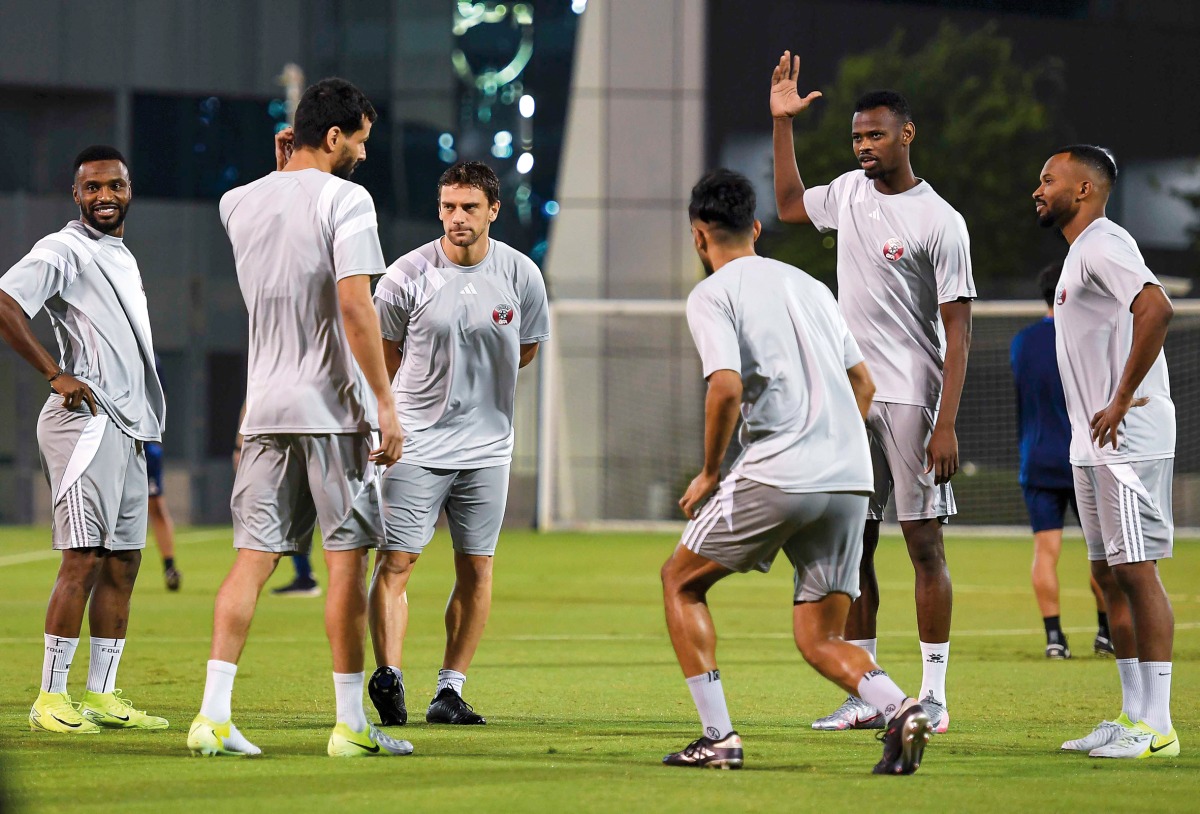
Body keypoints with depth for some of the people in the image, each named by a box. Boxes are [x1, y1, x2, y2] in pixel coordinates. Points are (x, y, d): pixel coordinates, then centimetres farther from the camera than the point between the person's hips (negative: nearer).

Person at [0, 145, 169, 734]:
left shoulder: (123, 258, 21)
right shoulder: (64, 251, -7)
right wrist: (57, 375, -20)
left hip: (128, 430, 9)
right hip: (86, 422, -9)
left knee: (123, 561, 8)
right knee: (85, 558, -13)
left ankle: (102, 696, 11)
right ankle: (50, 700, -12)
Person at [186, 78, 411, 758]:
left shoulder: (240, 204, 10)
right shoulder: (344, 199, -9)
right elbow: (355, 305, -17)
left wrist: (287, 171, 26)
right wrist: (386, 404, -15)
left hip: (265, 408, 5)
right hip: (333, 407, -5)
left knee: (253, 560, 4)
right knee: (347, 561, 1)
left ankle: (214, 714, -5)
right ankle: (352, 723, 3)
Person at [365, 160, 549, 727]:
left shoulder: (521, 275, -2)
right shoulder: (406, 276, -9)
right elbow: (384, 354, 6)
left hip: (486, 445, 3)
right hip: (415, 441, -3)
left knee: (476, 567, 3)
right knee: (395, 560, -12)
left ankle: (450, 689, 9)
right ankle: (388, 676, -17)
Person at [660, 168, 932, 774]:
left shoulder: (713, 294, -1)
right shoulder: (810, 286, 21)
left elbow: (727, 386, -15)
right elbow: (863, 384, 23)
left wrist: (709, 474, -3)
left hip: (775, 475, -6)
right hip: (850, 480, 6)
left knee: (680, 582, 15)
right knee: (819, 640, 10)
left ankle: (717, 737, 6)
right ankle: (900, 708, -19)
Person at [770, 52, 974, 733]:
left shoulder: (939, 222, -10)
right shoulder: (851, 192, 10)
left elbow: (958, 330, -11)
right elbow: (790, 205, 33)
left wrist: (946, 425, -18)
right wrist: (782, 123, 23)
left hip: (911, 400, -6)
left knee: (924, 542, -4)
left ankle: (933, 695, -1)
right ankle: (865, 694, 9)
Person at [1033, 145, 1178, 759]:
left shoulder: (1104, 245, -13)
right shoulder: (1080, 252, 19)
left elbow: (1155, 308, -29)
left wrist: (1122, 402, -25)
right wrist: (1102, 414, 16)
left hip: (1128, 440, -11)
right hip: (1092, 444, 11)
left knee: (1136, 571, -9)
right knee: (1109, 575, 12)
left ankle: (1156, 726, -9)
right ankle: (1133, 716, 17)